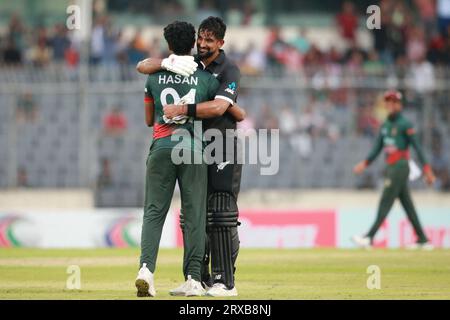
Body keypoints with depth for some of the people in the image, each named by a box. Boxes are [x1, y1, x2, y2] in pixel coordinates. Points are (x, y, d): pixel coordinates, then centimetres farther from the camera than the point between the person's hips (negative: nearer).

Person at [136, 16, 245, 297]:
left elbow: (218, 107, -25)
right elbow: (143, 67, 1)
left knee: (221, 215, -11)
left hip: (222, 150, -6)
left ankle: (225, 282, -11)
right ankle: (199, 279, 11)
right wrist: (168, 63, -18)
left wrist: (183, 109, -33)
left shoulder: (229, 70, -9)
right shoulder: (189, 63, 7)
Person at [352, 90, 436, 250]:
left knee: (386, 202, -11)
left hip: (400, 166, -8)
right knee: (407, 204, 8)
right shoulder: (385, 126, 16)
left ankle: (369, 238, -15)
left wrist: (426, 169, -18)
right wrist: (365, 163, 5)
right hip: (391, 167, 8)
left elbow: (417, 147, -12)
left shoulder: (405, 124, -8)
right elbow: (377, 148, 18)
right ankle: (423, 240, 10)